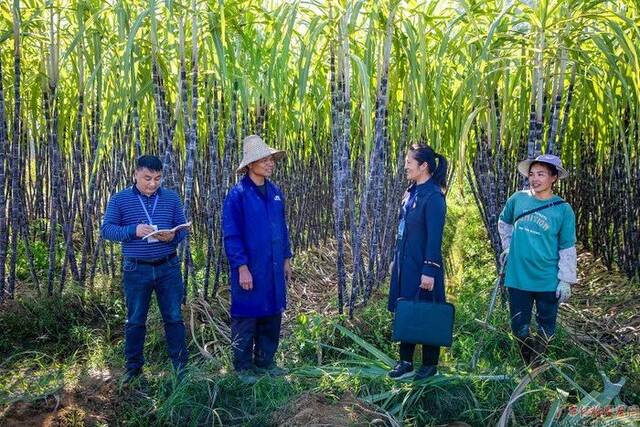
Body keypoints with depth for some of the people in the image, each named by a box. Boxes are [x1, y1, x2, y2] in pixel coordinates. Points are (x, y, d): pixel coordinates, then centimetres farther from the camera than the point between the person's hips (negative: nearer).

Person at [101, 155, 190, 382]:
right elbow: (106, 229, -7)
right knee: (135, 321, 10)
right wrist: (133, 231, -24)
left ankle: (180, 364, 17)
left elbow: (183, 228, 6)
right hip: (136, 270, -1)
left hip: (168, 268, 1)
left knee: (174, 318, 6)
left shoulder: (172, 198, 4)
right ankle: (133, 368, 23)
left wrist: (173, 236, -17)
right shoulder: (120, 199, -1)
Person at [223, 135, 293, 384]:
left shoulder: (275, 193, 8)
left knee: (272, 317, 14)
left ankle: (265, 361, 28)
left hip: (274, 269, 6)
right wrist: (242, 267, -16)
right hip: (249, 269, -6)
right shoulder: (238, 195, -12)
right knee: (246, 319, 4)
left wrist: (286, 258, 14)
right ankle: (243, 367, 17)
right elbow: (231, 234, -13)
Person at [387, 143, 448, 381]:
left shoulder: (433, 197, -17)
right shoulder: (412, 192, 9)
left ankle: (430, 365, 20)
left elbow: (434, 237, -19)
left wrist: (429, 271, -20)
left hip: (421, 267, -8)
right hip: (405, 264, 8)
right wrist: (396, 259, 16)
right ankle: (406, 363, 23)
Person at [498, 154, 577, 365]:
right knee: (519, 327, 12)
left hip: (548, 281, -2)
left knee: (546, 328, 10)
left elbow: (567, 248, -4)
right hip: (517, 277, 2)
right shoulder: (518, 199, -1)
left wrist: (566, 280, -6)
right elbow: (504, 222, 19)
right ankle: (529, 366, 33)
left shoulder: (563, 209, -7)